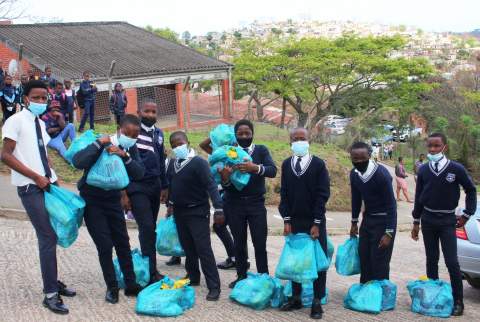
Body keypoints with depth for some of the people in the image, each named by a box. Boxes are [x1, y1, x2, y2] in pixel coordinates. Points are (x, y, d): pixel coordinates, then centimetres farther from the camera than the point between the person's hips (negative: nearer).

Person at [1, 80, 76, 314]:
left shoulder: (40, 124, 15)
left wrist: (51, 178, 7)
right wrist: (36, 177, -16)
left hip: (48, 183, 7)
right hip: (30, 187, -7)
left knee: (51, 235, 12)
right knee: (48, 237, -9)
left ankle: (52, 282, 25)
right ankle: (50, 294, -2)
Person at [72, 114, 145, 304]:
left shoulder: (130, 148, -6)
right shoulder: (102, 144, -21)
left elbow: (139, 173, -17)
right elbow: (78, 162, -36)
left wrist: (125, 156, -30)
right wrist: (98, 144, -37)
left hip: (113, 200, 5)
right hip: (92, 201, -5)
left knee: (123, 243, 7)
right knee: (105, 245, -7)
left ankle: (130, 285, 17)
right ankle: (112, 288, 8)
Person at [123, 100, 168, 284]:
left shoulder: (158, 133, 12)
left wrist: (164, 186, 18)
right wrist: (123, 192, -13)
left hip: (155, 186, 6)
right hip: (137, 188, -6)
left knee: (150, 229, 10)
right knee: (147, 228, -11)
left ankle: (146, 266, 19)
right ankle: (152, 273, -7)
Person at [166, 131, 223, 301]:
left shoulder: (198, 162, -18)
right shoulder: (173, 164, 4)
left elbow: (211, 186, -24)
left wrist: (218, 209, -32)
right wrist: (170, 204, 23)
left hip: (198, 212, -7)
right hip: (179, 212, 7)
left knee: (203, 249, -9)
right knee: (188, 247, 16)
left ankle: (214, 286, -5)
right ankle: (192, 277, 31)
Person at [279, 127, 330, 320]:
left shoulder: (318, 164, -7)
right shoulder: (286, 164, 3)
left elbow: (323, 194, -9)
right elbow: (284, 194, 5)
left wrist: (316, 223, -13)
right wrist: (287, 220, -3)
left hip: (315, 222, -3)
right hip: (294, 222, 3)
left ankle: (317, 301, 11)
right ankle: (296, 298, 20)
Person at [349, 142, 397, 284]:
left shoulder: (381, 174, -24)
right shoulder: (354, 174, -5)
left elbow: (391, 204, -21)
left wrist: (389, 232, -22)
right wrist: (354, 222, 16)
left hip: (384, 219, -6)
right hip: (367, 218, 6)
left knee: (379, 261, -5)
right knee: (363, 256, 9)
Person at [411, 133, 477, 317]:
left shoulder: (456, 169, -9)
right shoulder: (423, 170, 0)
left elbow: (471, 190, 3)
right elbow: (418, 197, 8)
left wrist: (467, 215, 1)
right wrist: (416, 222, 10)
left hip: (447, 221, -3)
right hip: (428, 221, 3)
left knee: (451, 262, -8)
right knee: (431, 260, 10)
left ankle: (458, 301, 2)